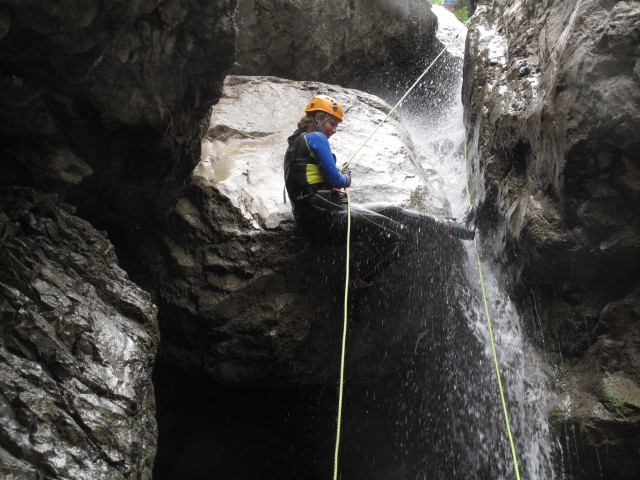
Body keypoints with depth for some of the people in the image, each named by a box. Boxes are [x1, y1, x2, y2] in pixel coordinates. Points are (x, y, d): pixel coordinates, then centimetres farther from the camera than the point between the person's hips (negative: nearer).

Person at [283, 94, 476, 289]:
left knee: (392, 211, 13)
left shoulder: (296, 143, 23)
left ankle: (451, 225, 17)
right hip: (325, 216, -11)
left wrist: (340, 176, 13)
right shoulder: (316, 138, -8)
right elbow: (333, 179, -14)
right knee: (400, 236, -13)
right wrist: (345, 179, 8)